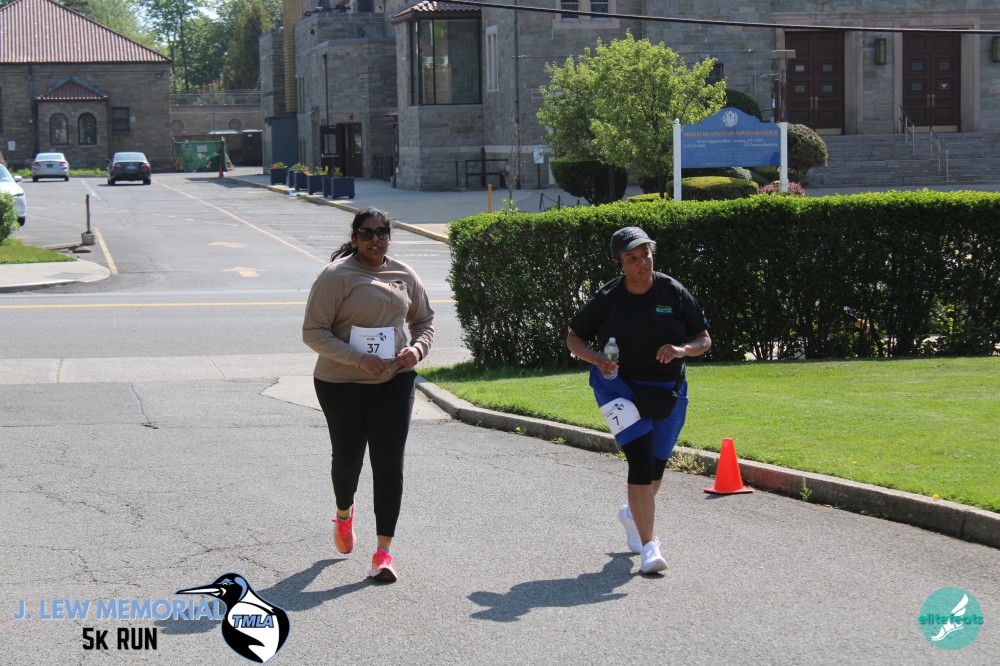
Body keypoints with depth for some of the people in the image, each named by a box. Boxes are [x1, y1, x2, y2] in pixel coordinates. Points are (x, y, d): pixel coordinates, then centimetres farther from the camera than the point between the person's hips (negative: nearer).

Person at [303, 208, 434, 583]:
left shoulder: (404, 275, 4)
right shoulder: (336, 276, -11)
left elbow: (424, 320, 17)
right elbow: (313, 332, -14)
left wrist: (417, 348, -5)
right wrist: (358, 358, -24)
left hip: (394, 382, 3)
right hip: (342, 384, -2)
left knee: (389, 462, -6)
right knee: (348, 457, 12)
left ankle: (383, 552, -5)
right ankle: (344, 512, 47)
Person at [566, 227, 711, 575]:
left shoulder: (673, 292, -5)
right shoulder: (607, 298, -7)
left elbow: (704, 340, 1)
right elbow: (573, 337, 3)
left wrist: (682, 350, -21)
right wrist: (596, 359, -17)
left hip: (667, 390, 3)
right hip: (619, 386, -3)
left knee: (655, 466, 14)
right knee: (641, 458, -18)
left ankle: (633, 514, 47)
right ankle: (648, 546, -18)